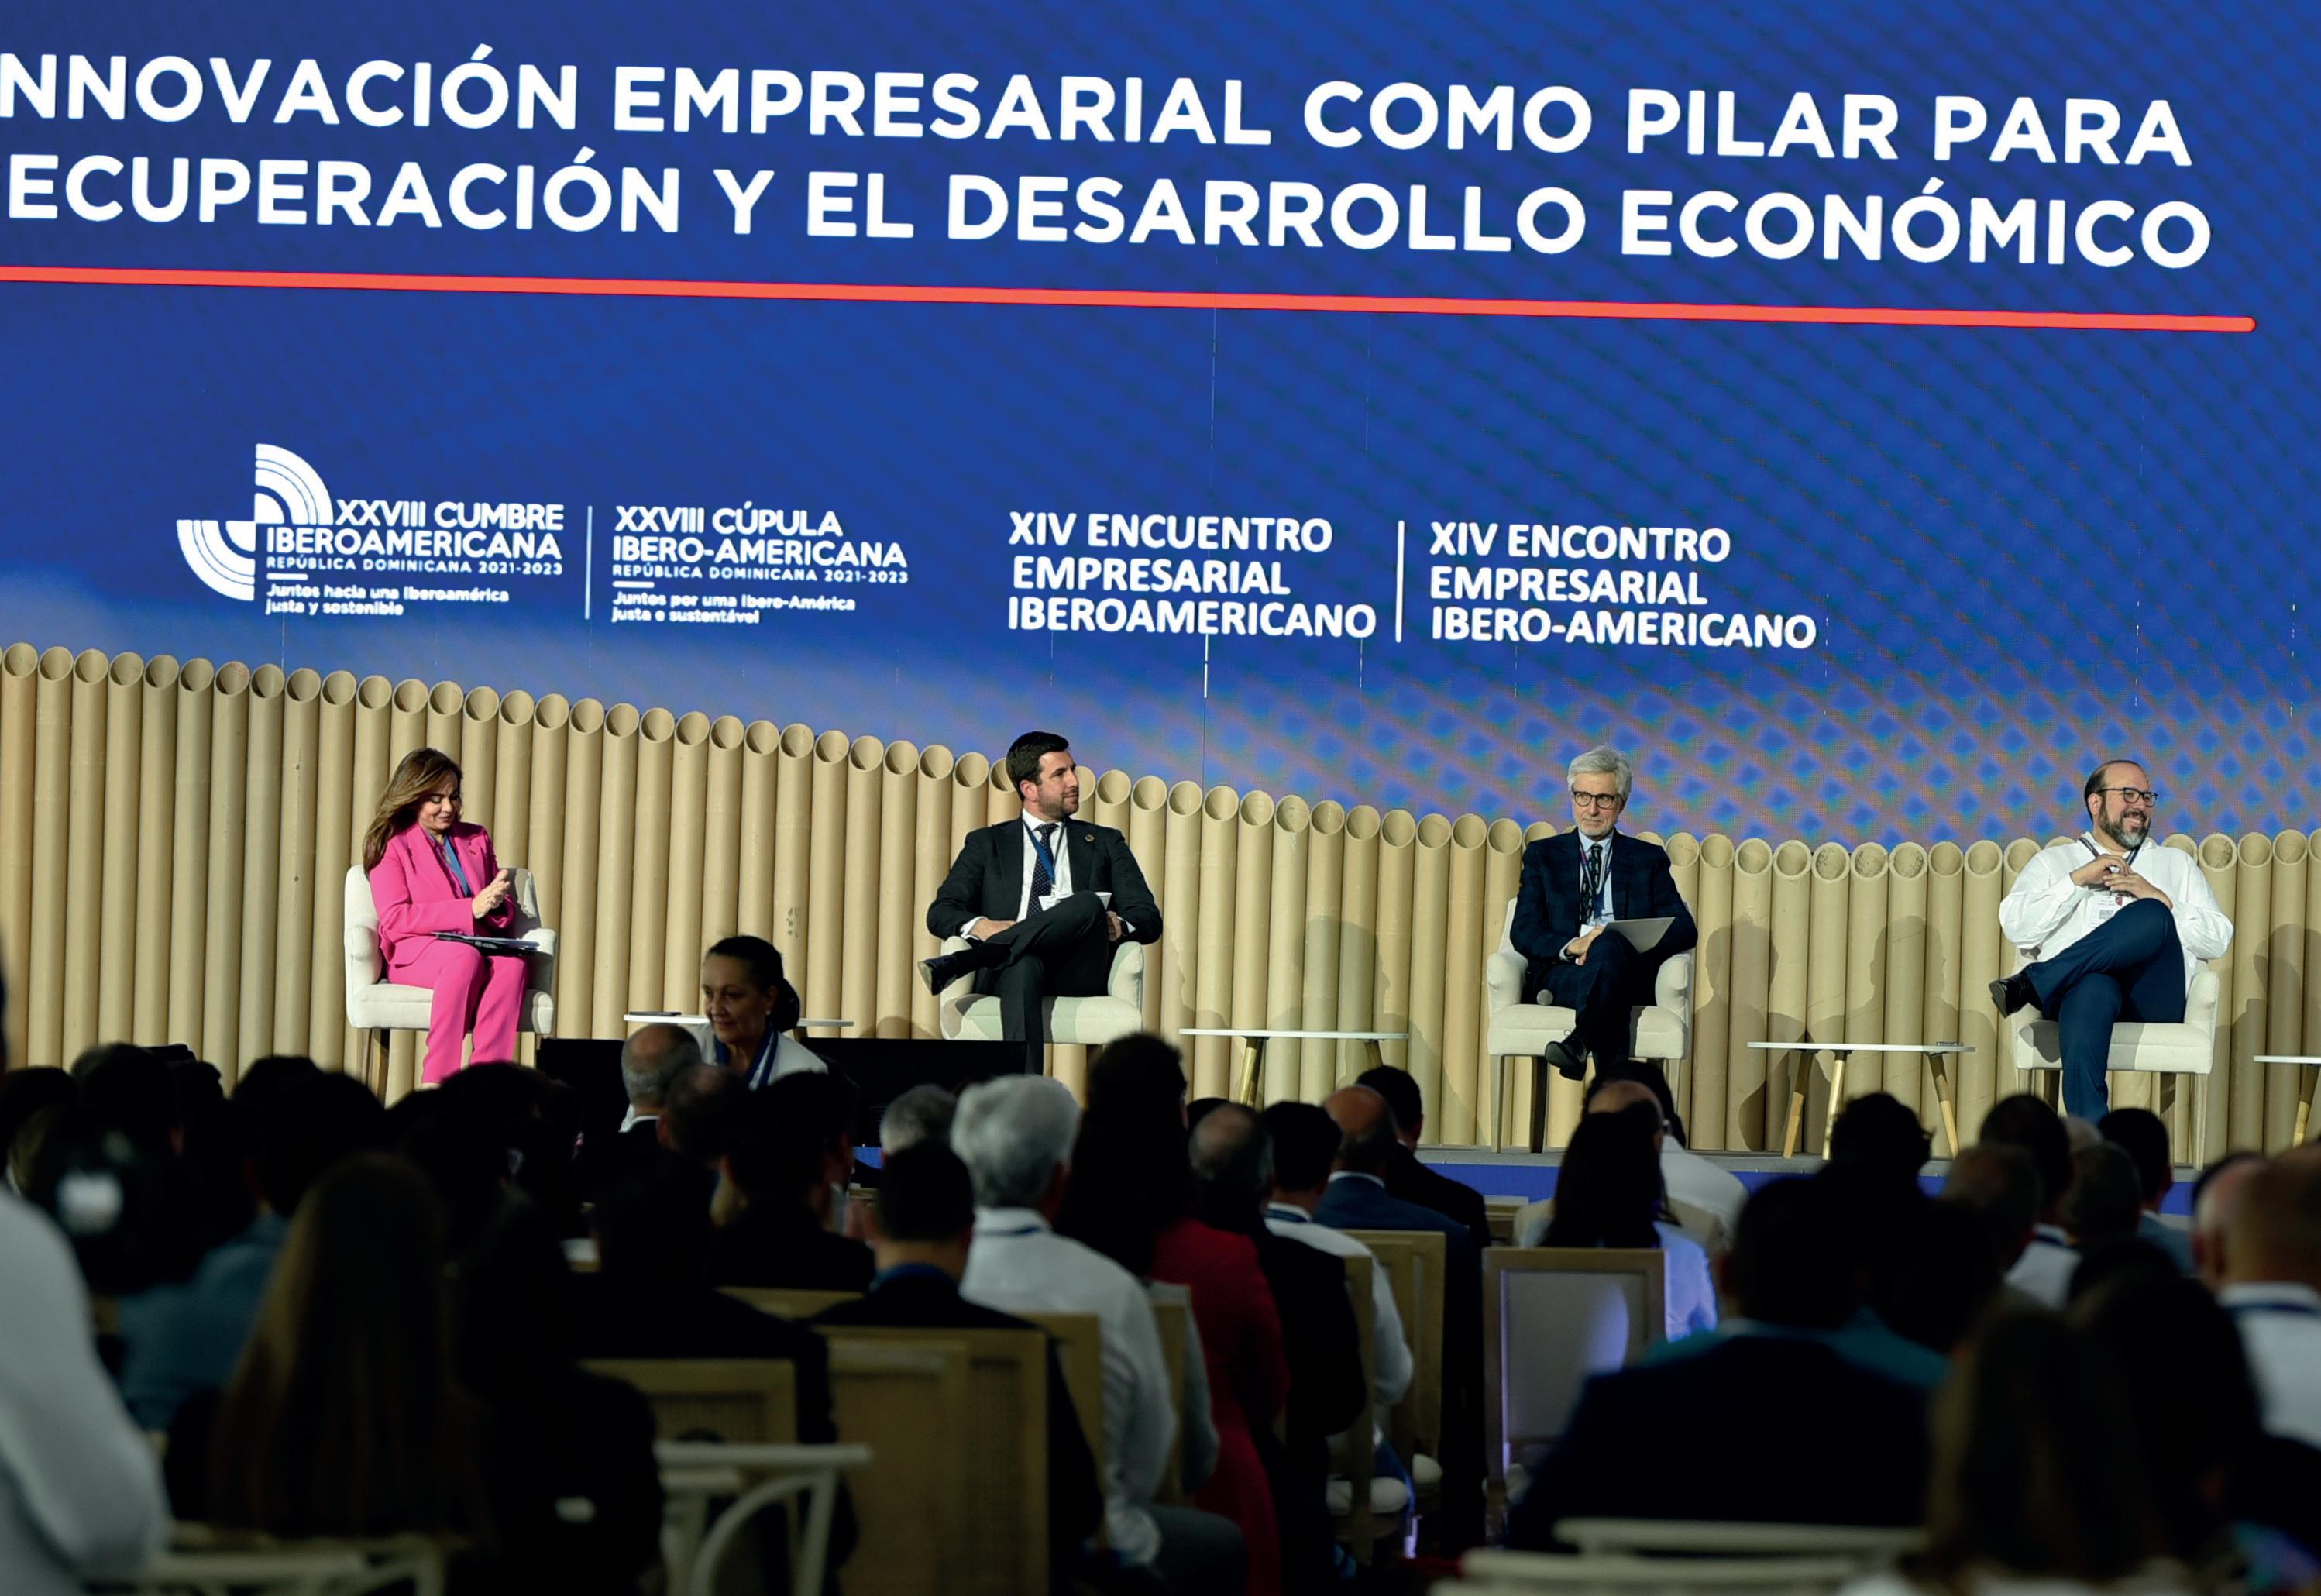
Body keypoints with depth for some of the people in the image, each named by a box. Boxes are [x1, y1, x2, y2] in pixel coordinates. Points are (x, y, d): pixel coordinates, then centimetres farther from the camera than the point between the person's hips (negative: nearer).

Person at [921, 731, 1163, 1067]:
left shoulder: (1104, 843, 26)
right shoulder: (987, 844, 23)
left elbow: (1149, 919, 17)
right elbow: (940, 913, 13)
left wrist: (1117, 925, -10)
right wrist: (980, 926, -12)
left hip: (1078, 971, 1)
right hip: (1011, 965, -1)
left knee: (1088, 904, -33)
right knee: (1023, 968, -41)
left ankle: (958, 963, -37)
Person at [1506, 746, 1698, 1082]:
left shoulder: (1648, 858, 22)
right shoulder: (1542, 855, 22)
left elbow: (1685, 930, 10)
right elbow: (1523, 932, 8)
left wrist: (1627, 943, -11)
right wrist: (1571, 946, -15)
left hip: (1630, 974, 0)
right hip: (1560, 972, 0)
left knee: (1610, 945, -38)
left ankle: (1578, 1044, -55)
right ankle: (1616, 1084, -54)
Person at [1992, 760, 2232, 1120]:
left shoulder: (2176, 864, 32)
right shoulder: (2053, 862, 28)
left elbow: (2218, 940, 18)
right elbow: (2017, 928, 10)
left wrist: (2160, 901, 3)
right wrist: (2079, 880, 3)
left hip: (2151, 998, 2)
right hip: (2078, 983, -2)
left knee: (2151, 918, -34)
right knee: (2092, 992, -44)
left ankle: (2029, 985, -32)